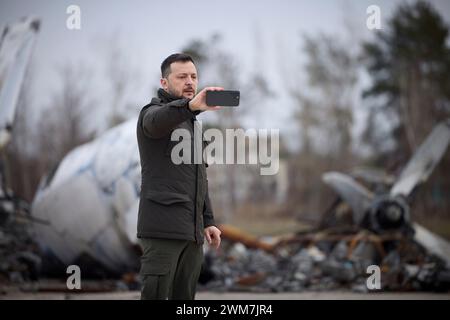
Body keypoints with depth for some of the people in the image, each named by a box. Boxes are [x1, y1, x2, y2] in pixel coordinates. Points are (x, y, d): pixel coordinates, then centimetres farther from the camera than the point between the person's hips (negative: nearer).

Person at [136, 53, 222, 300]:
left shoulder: (191, 124, 24)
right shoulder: (153, 112, -2)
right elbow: (157, 120, -30)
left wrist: (208, 221, 18)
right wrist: (191, 105, -49)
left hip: (192, 232, 8)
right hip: (162, 230, -8)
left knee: (185, 297, 6)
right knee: (155, 294, -10)